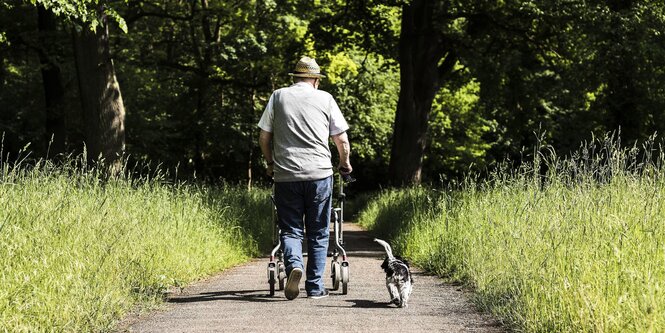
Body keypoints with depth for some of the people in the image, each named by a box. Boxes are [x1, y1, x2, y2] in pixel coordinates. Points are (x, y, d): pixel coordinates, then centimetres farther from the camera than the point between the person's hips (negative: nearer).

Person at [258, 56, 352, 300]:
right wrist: (345, 164, 24)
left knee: (290, 229, 7)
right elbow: (342, 139, 6)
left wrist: (270, 163, 25)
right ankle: (315, 286, 8)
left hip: (285, 175, 1)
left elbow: (264, 137, 9)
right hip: (319, 173, 0)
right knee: (318, 233, 9)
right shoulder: (325, 99, 6)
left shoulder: (278, 96, 8)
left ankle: (293, 264, -21)